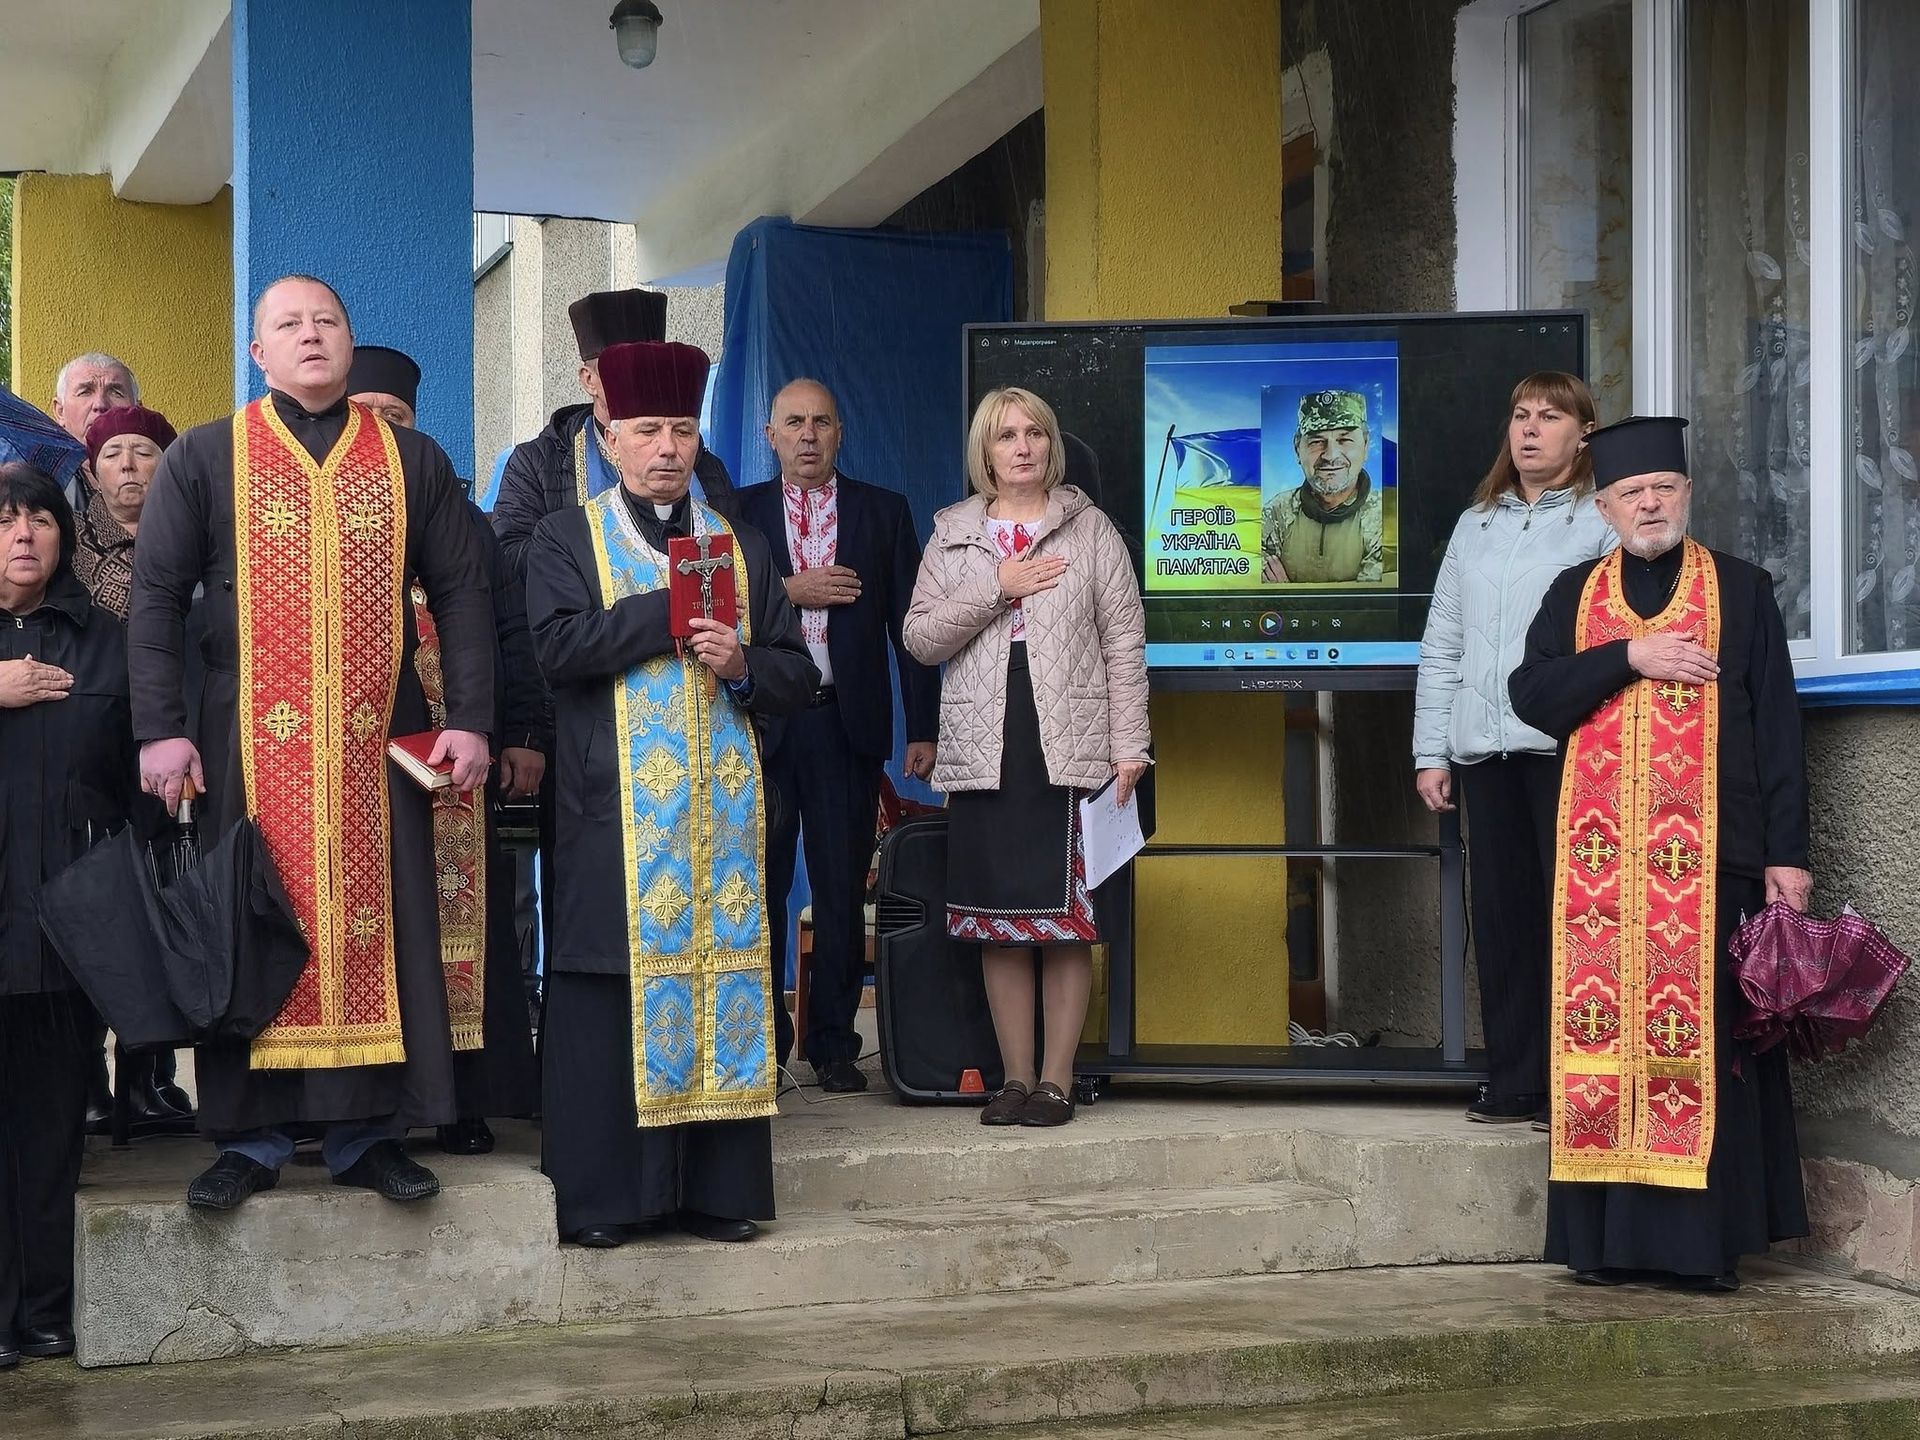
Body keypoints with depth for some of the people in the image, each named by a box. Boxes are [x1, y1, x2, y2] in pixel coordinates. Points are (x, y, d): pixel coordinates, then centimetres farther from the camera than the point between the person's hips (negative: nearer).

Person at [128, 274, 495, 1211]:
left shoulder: (413, 462, 9)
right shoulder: (204, 458, 5)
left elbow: (462, 594, 7)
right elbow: (155, 597, 1)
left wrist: (469, 720, -2)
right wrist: (161, 729, -9)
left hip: (378, 739, 1)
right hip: (251, 739, -1)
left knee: (375, 926, 1)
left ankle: (367, 1130, 9)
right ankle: (251, 1137, 8)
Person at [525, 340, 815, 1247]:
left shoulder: (741, 547, 16)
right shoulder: (567, 539, 7)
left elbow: (797, 674, 12)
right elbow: (559, 644, -12)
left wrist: (741, 665, -9)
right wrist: (675, 608, -13)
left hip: (723, 806, 3)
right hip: (614, 810, -3)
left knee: (724, 975, 2)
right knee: (612, 988, -5)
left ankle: (717, 1189, 7)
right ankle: (601, 1194, 2)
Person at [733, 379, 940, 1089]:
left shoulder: (884, 511, 8)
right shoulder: (739, 512, 8)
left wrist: (923, 728, 1)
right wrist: (789, 592, -14)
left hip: (847, 725, 0)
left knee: (842, 891, 3)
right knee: (759, 886, 3)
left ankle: (834, 1043, 12)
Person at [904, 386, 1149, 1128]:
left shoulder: (1089, 529, 6)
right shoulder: (953, 534, 11)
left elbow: (1125, 642, 2)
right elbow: (919, 639, 3)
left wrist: (1129, 746, -5)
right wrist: (995, 588, -9)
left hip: (1070, 746, -2)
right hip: (982, 748, 2)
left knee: (1066, 921, -2)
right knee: (995, 920, 4)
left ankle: (1056, 1080, 5)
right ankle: (1015, 1077, 13)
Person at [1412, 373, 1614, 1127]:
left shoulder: (1604, 522, 1)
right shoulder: (1475, 526, 17)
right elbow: (1441, 646, 17)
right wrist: (1431, 752, 11)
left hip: (1568, 747, -5)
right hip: (1484, 752, 5)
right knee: (1501, 916, 7)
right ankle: (1513, 1079, 14)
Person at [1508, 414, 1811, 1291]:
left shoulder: (1741, 592, 8)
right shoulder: (1574, 595, 14)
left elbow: (1778, 728, 3)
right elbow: (1530, 696, 0)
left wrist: (1787, 852, -4)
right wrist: (1628, 658, -11)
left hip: (1707, 855, -2)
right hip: (1599, 856, 2)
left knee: (1706, 1036, -3)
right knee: (1601, 1029, 0)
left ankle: (1707, 1235, 3)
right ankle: (1608, 1236, 6)